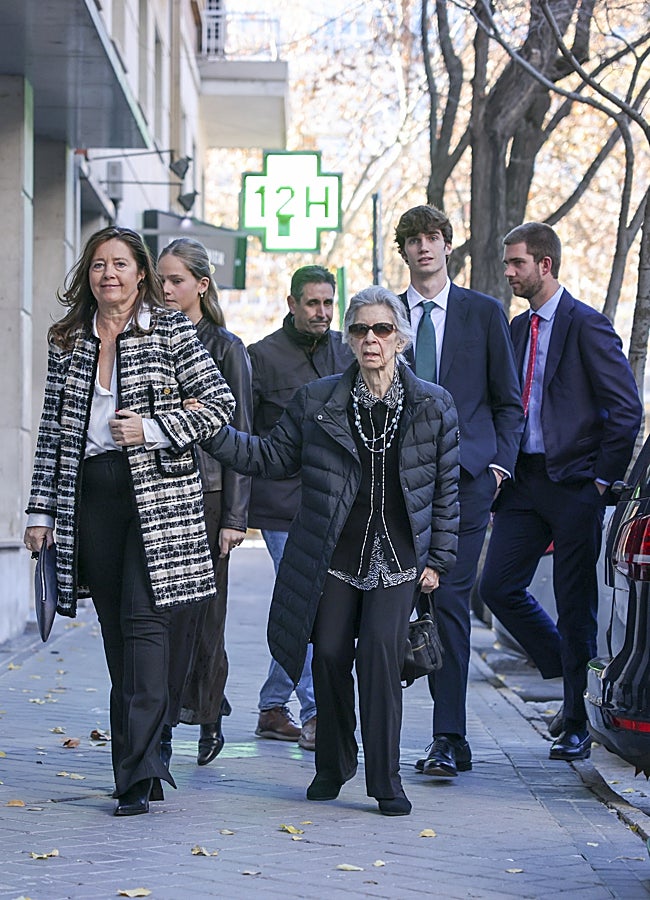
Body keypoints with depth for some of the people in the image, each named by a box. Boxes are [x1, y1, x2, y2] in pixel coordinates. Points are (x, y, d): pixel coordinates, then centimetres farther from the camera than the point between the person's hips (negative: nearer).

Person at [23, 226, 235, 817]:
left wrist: (153, 428, -13)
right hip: (91, 497, 4)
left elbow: (221, 404, -1)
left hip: (157, 496, -4)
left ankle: (138, 772, -17)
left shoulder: (172, 332, 1)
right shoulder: (68, 341, 12)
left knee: (143, 620, -13)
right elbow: (53, 430, 14)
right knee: (115, 631, 6)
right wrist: (42, 510, 10)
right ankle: (143, 764, 15)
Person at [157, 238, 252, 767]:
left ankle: (207, 715, 14)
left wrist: (235, 515, -8)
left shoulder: (226, 348, 0)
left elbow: (239, 435, -2)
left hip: (204, 491, -3)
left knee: (198, 612, 0)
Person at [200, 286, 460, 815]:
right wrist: (212, 432, -5)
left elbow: (446, 488, 6)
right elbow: (272, 457, 8)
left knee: (380, 656, -14)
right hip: (331, 556, 2)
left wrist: (438, 559, 3)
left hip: (396, 559, -2)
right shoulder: (318, 401, 4)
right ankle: (333, 767, 25)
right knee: (330, 657, 3)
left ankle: (386, 782, -6)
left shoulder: (433, 406, 2)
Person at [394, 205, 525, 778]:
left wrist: (499, 462, -2)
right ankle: (451, 730, 13)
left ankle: (448, 739, -10)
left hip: (466, 476, -2)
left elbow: (509, 400, 10)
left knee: (450, 600, -10)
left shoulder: (485, 313, 8)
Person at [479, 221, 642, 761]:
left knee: (575, 606, -1)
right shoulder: (519, 328, 14)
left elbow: (627, 410, -11)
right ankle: (567, 672, 22)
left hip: (573, 483, -7)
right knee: (499, 588, 1)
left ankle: (576, 727, 8)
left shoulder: (586, 325, -9)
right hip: (525, 482, 7)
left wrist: (602, 479, -11)